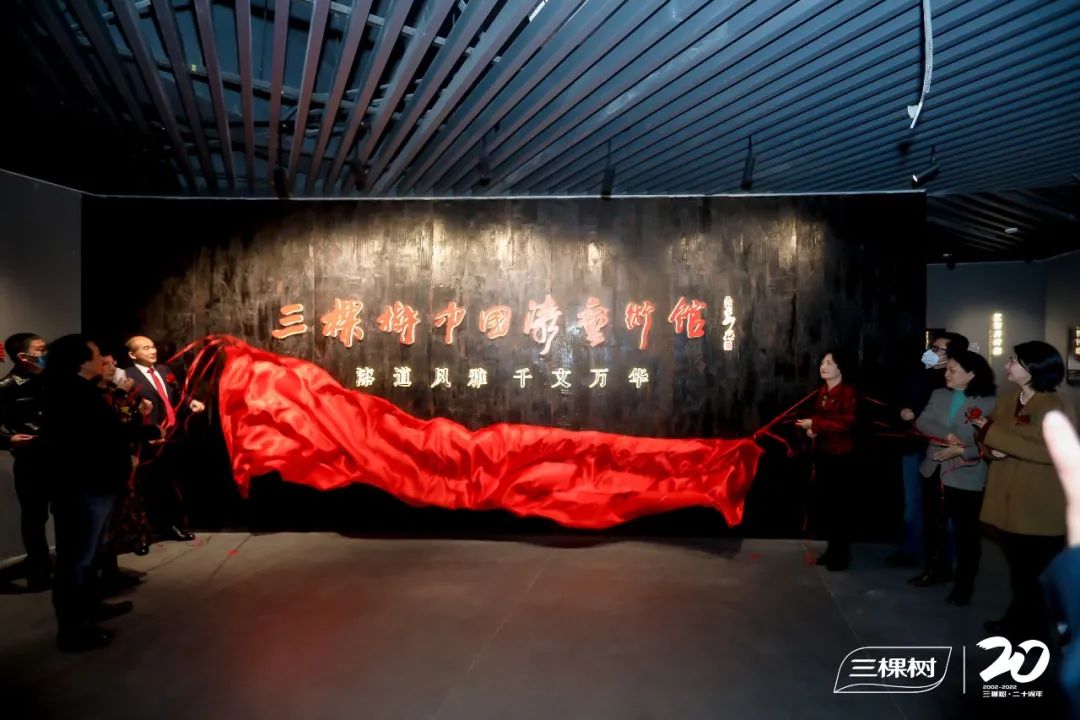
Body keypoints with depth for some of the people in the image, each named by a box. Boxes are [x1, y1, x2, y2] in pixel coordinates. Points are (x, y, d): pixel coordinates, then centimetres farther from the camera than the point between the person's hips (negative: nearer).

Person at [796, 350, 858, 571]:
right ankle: (832, 548, 21)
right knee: (825, 502, 10)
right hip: (822, 453, 7)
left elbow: (846, 421, -22)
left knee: (840, 503, -1)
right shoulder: (821, 391, 12)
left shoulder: (848, 391, -10)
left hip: (841, 455, -7)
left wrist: (815, 424, -22)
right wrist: (811, 429, 1)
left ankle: (842, 553, 10)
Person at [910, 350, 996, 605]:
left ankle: (965, 582, 23)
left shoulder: (988, 402, -11)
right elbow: (921, 422, -5)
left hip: (966, 476, -5)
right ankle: (937, 568, 38)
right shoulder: (939, 394, 6)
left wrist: (960, 451, -24)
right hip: (935, 471, 6)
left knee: (966, 531, 7)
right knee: (933, 524, 18)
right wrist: (946, 435, -20)